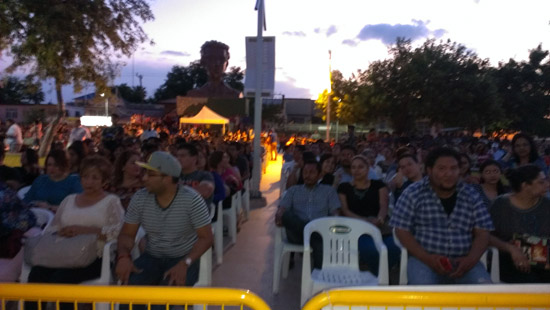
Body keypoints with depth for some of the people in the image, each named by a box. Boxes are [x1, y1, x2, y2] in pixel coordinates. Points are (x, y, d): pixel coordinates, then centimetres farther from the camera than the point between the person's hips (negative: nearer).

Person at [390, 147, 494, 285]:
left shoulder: (472, 196, 6)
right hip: (425, 260, -3)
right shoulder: (413, 194, -3)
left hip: (463, 262, 3)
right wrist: (427, 258, -17)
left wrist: (471, 259, -14)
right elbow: (402, 231, -4)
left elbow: (482, 233, 5)